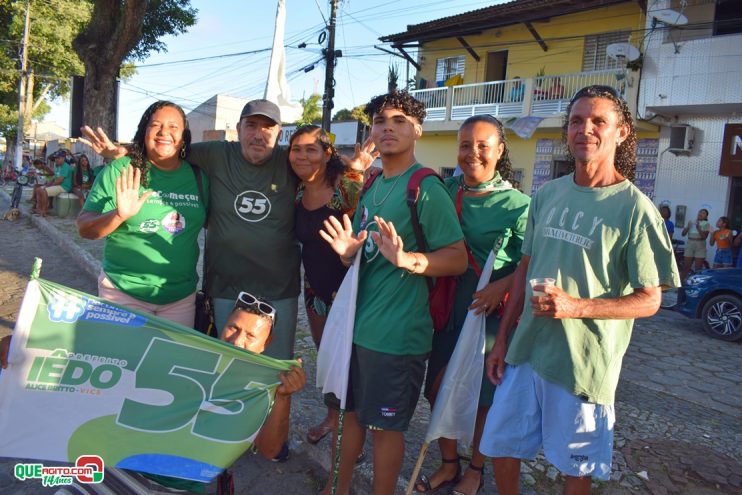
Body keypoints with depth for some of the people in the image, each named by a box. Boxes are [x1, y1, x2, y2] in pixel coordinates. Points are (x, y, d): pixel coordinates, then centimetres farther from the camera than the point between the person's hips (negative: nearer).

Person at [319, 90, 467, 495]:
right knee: (353, 411, 21)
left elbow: (458, 259, -17)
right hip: (358, 324, 8)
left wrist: (405, 259, -31)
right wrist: (348, 251, -5)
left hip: (396, 334, -8)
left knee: (384, 425, 9)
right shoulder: (372, 186, 10)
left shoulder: (426, 189, -14)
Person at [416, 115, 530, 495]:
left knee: (482, 395, 10)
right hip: (446, 308, 4)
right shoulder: (447, 190, 1)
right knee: (439, 388, 12)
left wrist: (501, 287, -23)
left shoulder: (516, 204, -10)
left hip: (491, 311, -3)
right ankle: (448, 464, 35)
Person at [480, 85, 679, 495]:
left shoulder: (635, 208, -10)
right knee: (501, 444, 16)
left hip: (584, 361, -4)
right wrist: (502, 338, 10)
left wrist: (577, 306, -24)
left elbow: (649, 300, -9)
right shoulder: (547, 195, 5)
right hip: (525, 350, 5)